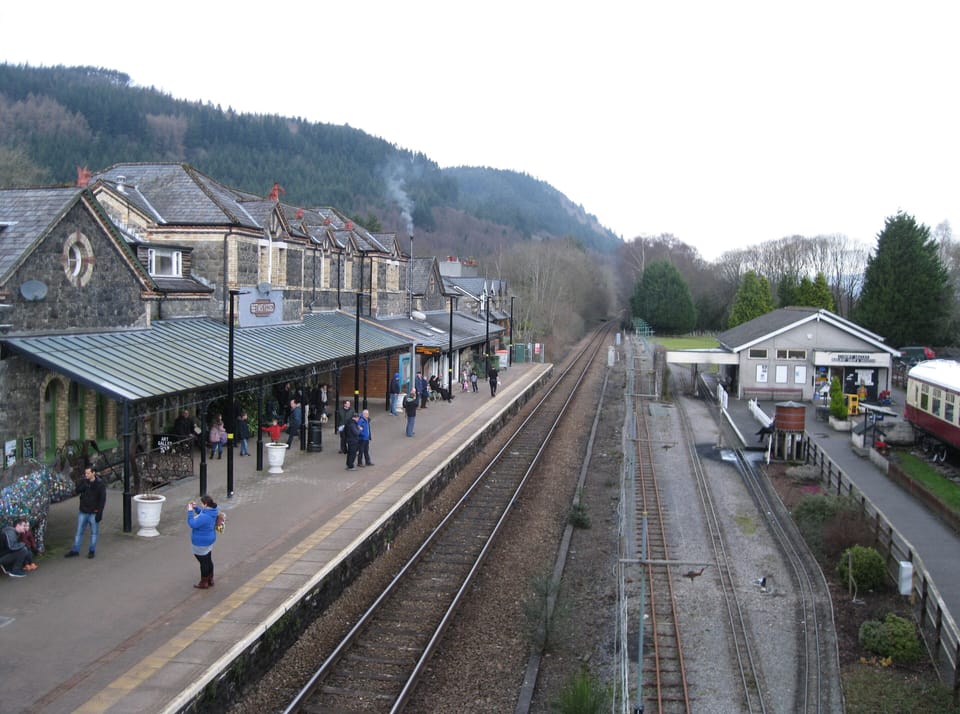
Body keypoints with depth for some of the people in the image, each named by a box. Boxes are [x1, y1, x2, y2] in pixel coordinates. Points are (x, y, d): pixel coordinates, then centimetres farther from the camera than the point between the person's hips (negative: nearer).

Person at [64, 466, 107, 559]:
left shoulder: (100, 484, -10)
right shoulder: (83, 481, 2)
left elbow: (102, 499, -10)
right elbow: (77, 491, -9)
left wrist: (99, 513, -14)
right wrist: (83, 484, -24)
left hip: (94, 513, -4)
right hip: (83, 512, 4)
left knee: (94, 533, 7)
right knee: (79, 532, 10)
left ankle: (92, 551, 17)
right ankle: (75, 550, 18)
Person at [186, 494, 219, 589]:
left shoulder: (205, 517, -34)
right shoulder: (212, 511, -4)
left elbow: (192, 524, -27)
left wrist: (190, 511, -23)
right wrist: (195, 507, 3)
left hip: (202, 543, -9)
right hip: (209, 540, 9)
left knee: (203, 562, 7)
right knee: (208, 561, 21)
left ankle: (204, 583, 22)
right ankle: (210, 580, 35)